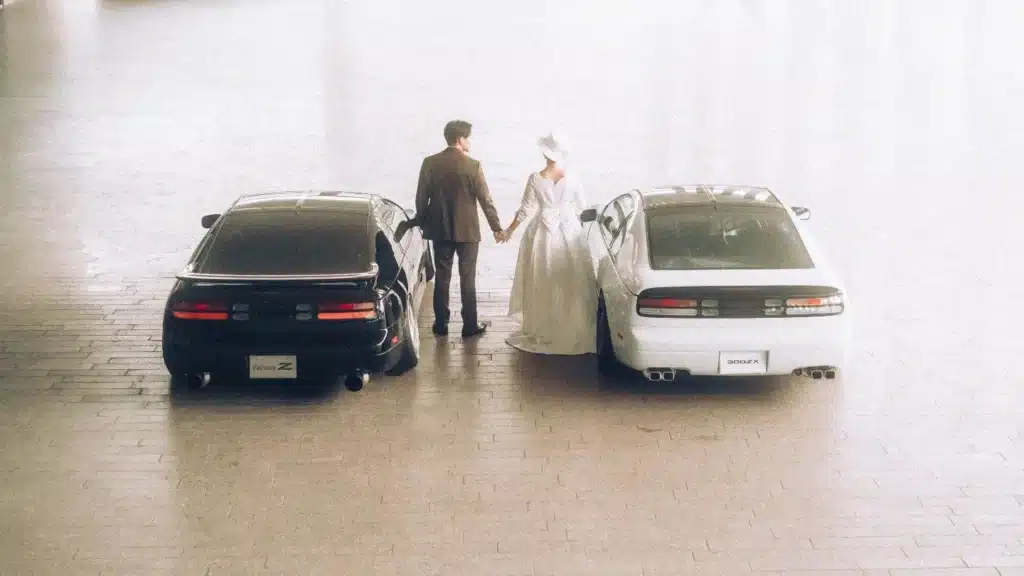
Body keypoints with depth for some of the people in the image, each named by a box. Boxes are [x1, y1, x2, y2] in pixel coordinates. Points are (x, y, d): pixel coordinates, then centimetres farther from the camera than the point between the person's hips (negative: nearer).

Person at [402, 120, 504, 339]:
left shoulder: (430, 163, -3)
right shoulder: (472, 165, -12)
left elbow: (421, 198, 1)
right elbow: (485, 200, -8)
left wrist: (421, 222, 16)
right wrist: (496, 227, 1)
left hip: (440, 229, 3)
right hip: (467, 230, -3)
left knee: (441, 277, 10)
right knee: (467, 278, 4)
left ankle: (441, 324, 13)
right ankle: (470, 326, 8)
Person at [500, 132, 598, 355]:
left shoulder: (535, 178, -8)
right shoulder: (572, 179, -4)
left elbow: (526, 209, -4)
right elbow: (582, 209, 3)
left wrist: (510, 230, 8)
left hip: (542, 232, -1)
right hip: (569, 231, 1)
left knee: (542, 284, 6)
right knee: (569, 283, 6)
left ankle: (542, 331, 11)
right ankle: (573, 331, 9)